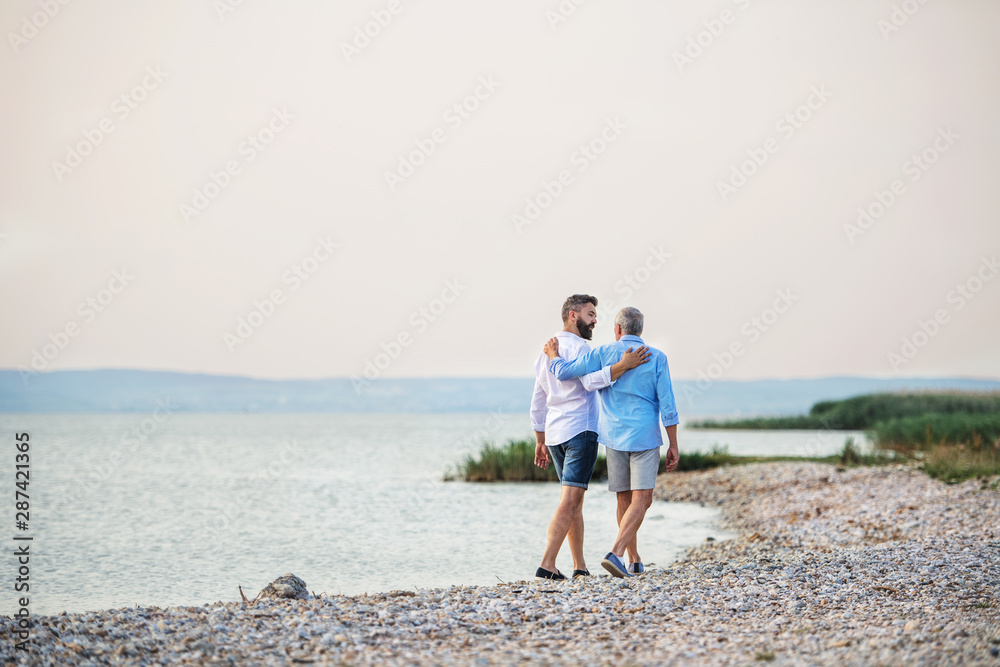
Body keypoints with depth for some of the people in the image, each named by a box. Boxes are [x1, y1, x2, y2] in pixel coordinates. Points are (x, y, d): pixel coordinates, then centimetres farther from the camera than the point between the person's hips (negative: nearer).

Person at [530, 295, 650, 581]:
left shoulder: (547, 351, 18)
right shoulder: (577, 346, -10)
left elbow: (538, 401, 20)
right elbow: (591, 381, -29)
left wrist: (540, 442, 23)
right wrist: (623, 365, -34)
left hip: (554, 433, 9)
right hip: (580, 431, -9)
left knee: (574, 502, 13)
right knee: (570, 501, -11)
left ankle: (580, 567, 14)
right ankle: (547, 564, -19)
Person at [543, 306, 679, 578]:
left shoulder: (602, 354, 0)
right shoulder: (657, 358, -2)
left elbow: (564, 372, -8)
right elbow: (667, 405, -6)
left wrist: (552, 354, 13)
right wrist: (673, 446, -1)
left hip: (614, 437, 3)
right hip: (645, 438, -3)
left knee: (625, 499, 14)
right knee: (641, 499, -7)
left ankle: (634, 561, 20)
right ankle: (615, 552, -25)